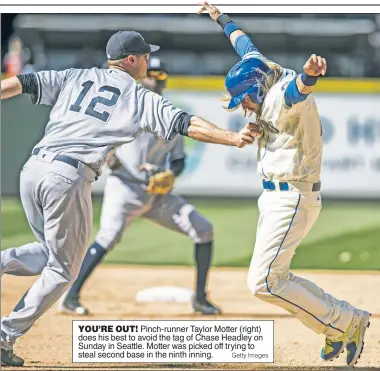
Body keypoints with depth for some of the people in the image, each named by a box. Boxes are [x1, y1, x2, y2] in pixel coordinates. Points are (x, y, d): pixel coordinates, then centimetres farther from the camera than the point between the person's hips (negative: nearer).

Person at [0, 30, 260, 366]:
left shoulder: (75, 78, 20)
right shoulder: (141, 98, 8)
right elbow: (185, 124, -1)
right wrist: (233, 138, -3)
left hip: (33, 168, 5)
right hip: (69, 177, -5)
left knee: (50, 253, 25)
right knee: (62, 269, 9)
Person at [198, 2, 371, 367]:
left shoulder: (285, 96, -18)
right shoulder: (270, 93, 10)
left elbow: (297, 89, -45)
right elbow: (247, 48, 28)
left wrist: (309, 74, -69)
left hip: (293, 198, -11)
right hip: (275, 196, 11)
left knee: (263, 282, -14)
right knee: (274, 278, 14)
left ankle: (344, 322, -8)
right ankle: (341, 322, 17)